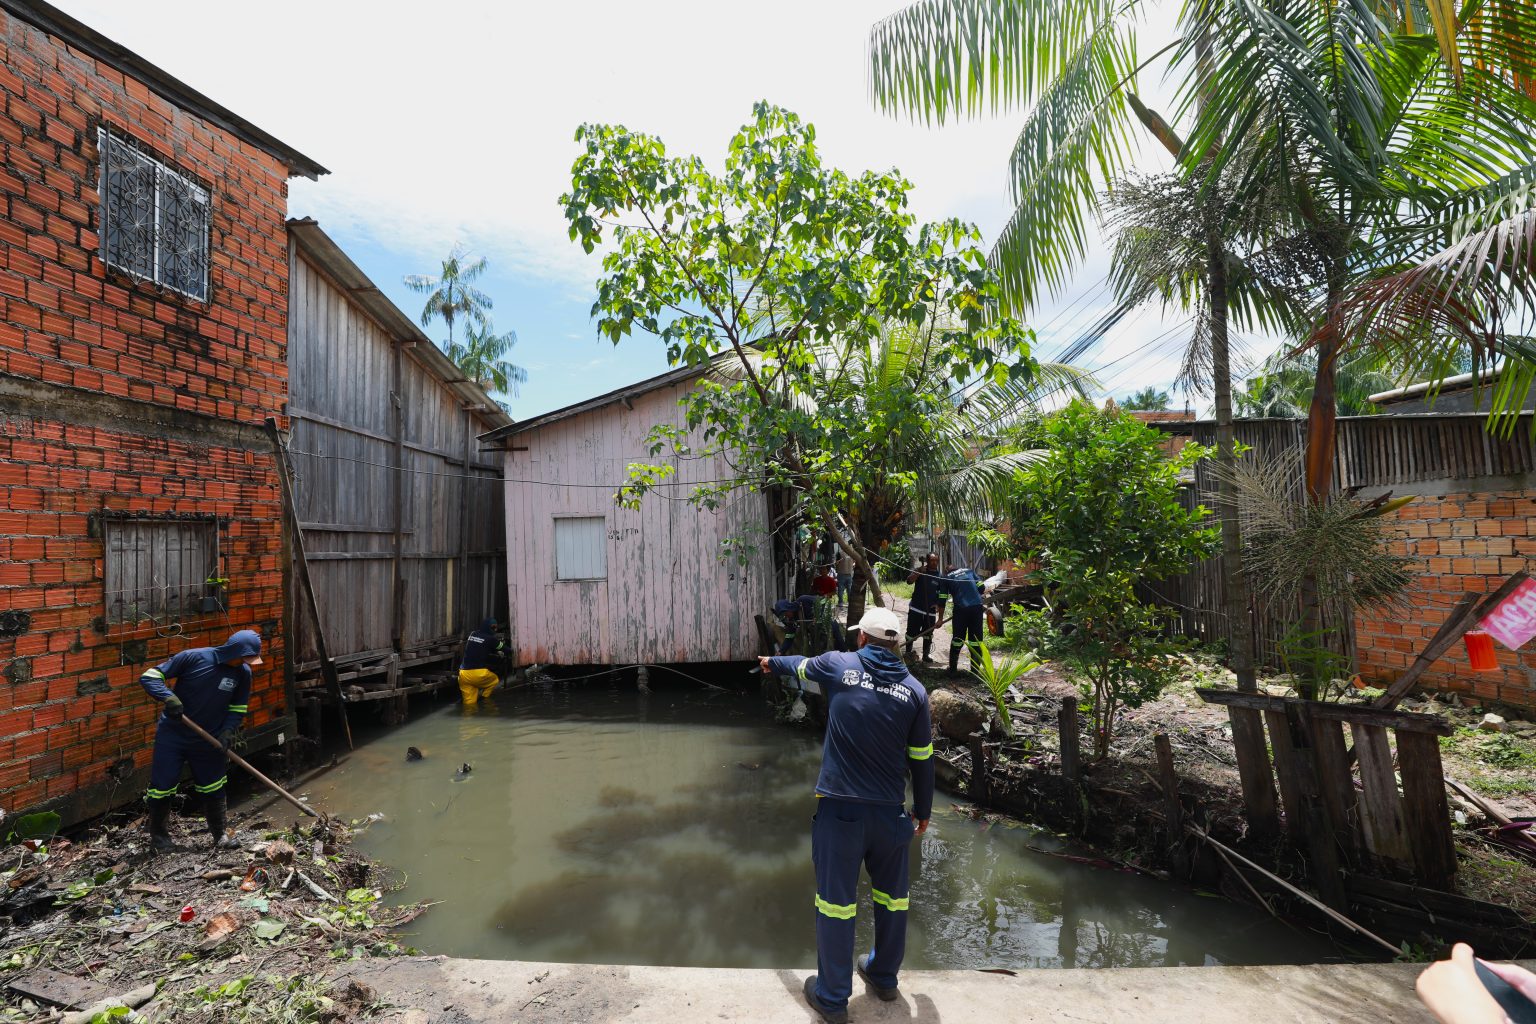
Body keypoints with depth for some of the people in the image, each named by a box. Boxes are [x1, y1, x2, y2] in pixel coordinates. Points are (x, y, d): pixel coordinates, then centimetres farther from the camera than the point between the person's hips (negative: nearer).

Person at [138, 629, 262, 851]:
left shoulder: (243, 672, -8)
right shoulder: (193, 658, -20)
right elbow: (149, 677, -13)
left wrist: (228, 731, -14)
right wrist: (168, 697, -30)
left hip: (209, 740, 3)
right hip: (172, 735, -2)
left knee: (214, 789, 11)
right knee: (161, 787, 5)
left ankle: (220, 834, 27)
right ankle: (158, 835, 31)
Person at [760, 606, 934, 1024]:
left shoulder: (838, 664, -4)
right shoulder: (914, 689, -1)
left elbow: (801, 665, 18)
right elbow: (922, 759, 4)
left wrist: (772, 663, 40)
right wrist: (923, 810, 19)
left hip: (840, 808, -2)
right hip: (890, 812, 3)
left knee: (836, 900, 9)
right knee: (892, 896, 22)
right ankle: (885, 977, 41)